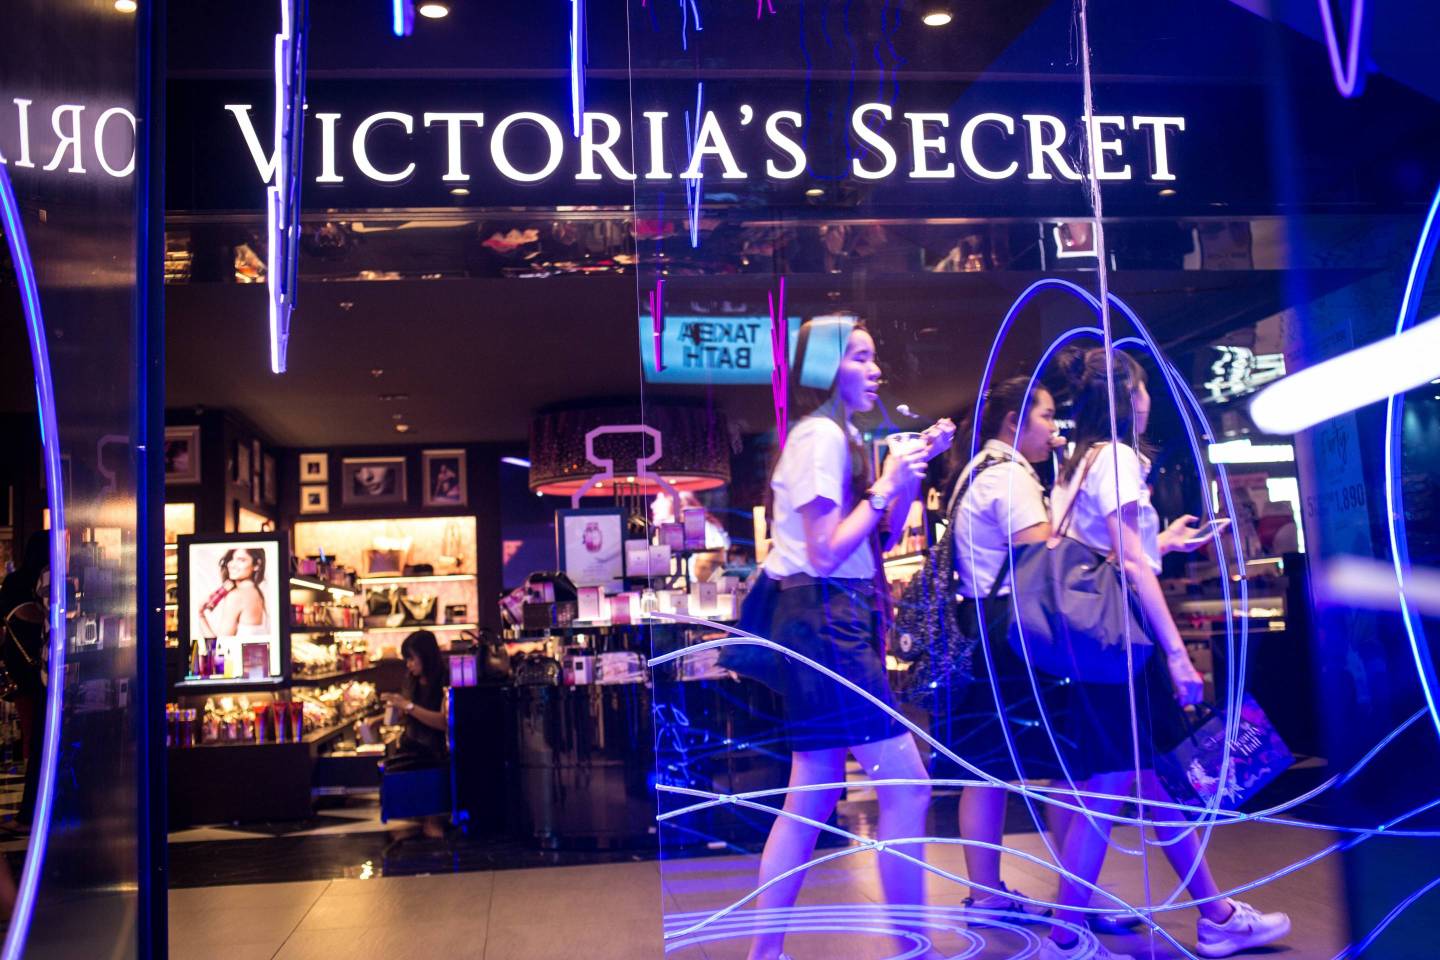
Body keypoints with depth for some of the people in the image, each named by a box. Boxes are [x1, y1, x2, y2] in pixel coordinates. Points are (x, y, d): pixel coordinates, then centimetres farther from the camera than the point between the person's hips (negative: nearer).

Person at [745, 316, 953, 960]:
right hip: (825, 622, -10)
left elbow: (881, 537, 18)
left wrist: (912, 468, 8)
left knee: (812, 800, 11)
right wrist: (887, 485, -12)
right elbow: (826, 554, -18)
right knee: (906, 788, -7)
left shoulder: (837, 435, 19)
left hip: (828, 624, 10)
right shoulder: (821, 436, -12)